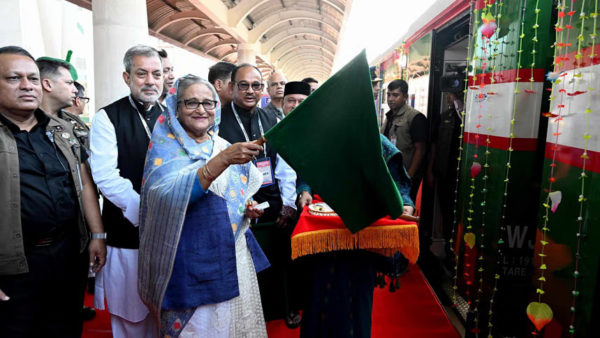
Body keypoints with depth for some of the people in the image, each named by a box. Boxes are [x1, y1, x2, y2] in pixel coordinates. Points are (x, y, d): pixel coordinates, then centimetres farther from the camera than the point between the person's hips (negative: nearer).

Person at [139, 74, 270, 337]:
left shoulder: (225, 147, 9)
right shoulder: (166, 147, -5)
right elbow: (169, 196, -24)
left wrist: (250, 209, -3)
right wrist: (223, 160, -31)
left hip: (235, 256, 5)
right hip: (191, 262, -5)